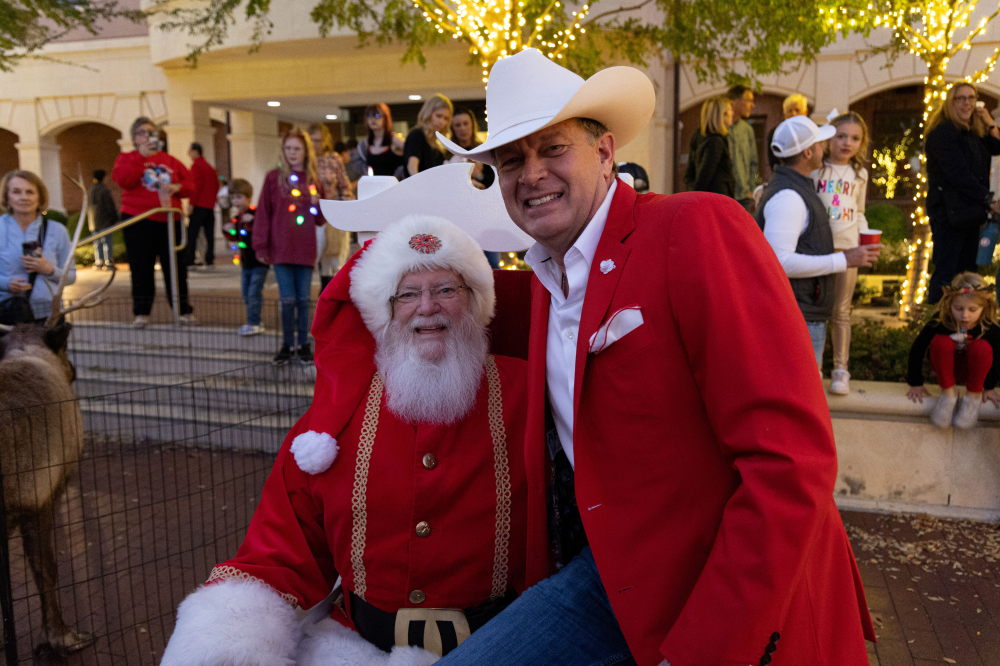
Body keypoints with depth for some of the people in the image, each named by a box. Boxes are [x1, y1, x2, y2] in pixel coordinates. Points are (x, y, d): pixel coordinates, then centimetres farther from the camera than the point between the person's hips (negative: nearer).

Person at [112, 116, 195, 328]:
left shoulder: (170, 161, 16)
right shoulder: (127, 158, 9)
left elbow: (190, 184, 12)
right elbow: (123, 180, -12)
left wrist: (177, 188, -10)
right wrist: (141, 156, -15)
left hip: (169, 220, 2)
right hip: (138, 221, -2)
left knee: (176, 266, 4)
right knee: (141, 267, 0)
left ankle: (184, 310, 12)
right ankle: (142, 313, 8)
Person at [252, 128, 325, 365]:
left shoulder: (314, 181, 7)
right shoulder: (273, 178, 1)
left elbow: (321, 220, 11)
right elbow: (263, 212, 0)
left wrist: (317, 204, -10)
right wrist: (261, 246, -5)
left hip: (305, 249, 1)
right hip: (281, 249, -1)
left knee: (304, 299, 7)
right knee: (287, 299, 2)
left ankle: (303, 344, 18)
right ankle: (287, 345, 14)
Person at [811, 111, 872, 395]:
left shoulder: (859, 174, 11)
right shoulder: (815, 169, 0)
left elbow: (859, 212, 19)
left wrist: (865, 234, 5)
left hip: (846, 248, 2)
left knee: (841, 312, 8)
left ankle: (841, 369, 17)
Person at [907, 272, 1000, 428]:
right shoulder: (939, 322, -26)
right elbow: (917, 350, -16)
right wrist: (916, 383, -11)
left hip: (973, 369, 0)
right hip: (947, 367, 0)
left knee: (981, 347, -34)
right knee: (941, 342, -33)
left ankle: (974, 395, -11)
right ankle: (948, 392, -13)